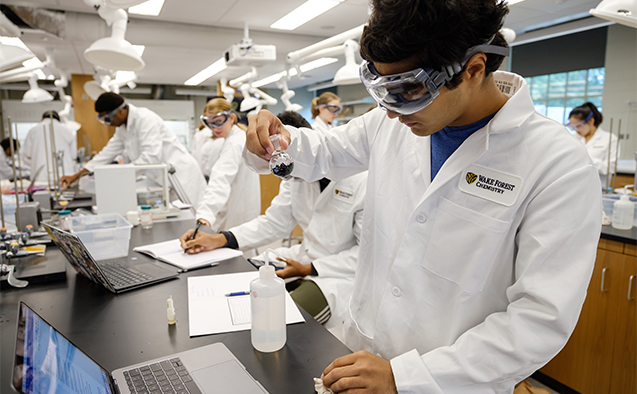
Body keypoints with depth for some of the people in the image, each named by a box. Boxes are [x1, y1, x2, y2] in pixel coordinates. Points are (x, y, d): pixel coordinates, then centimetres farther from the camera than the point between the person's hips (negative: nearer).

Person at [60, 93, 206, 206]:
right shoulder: (122, 127, 14)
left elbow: (151, 156, -25)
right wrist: (76, 175, 17)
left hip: (179, 173, -9)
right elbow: (109, 152, 19)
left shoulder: (145, 119, -16)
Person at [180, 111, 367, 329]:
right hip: (305, 258, 7)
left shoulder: (362, 180, -21)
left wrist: (309, 270, -18)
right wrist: (218, 240, -7)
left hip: (342, 274, -6)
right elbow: (274, 222, 5)